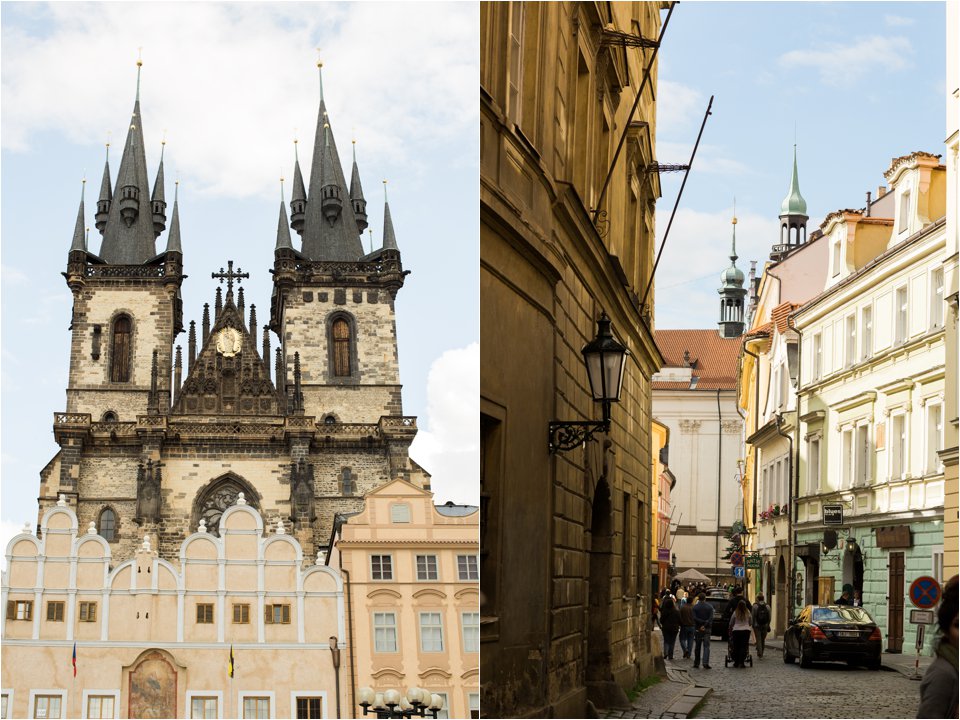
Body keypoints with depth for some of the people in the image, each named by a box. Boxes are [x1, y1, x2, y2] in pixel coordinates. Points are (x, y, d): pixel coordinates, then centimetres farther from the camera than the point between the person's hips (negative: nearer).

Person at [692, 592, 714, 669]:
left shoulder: (695, 607, -1)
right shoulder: (710, 606, 0)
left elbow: (694, 618, -12)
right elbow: (711, 618, -9)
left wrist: (703, 622, -11)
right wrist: (705, 625, -12)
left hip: (698, 629, 0)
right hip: (707, 629, 0)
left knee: (697, 646, 11)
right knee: (706, 646, -2)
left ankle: (696, 663, 15)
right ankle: (705, 663, -15)